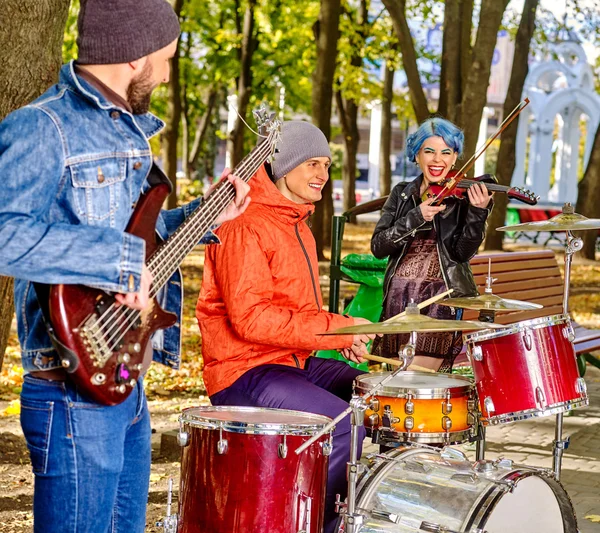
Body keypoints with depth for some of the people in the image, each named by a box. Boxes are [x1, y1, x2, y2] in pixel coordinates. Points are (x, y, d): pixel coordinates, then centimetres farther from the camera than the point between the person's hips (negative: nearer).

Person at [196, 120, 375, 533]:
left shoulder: (296, 223, 16)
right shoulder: (246, 223, -16)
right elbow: (250, 317, -24)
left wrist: (342, 334, 4)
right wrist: (338, 328, -20)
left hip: (295, 360, 10)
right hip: (245, 372, -10)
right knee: (347, 427, -26)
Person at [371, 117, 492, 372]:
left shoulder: (463, 196, 0)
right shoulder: (402, 194, 8)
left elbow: (463, 252, -11)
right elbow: (378, 246, -3)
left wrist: (478, 212, -26)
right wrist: (416, 217, -16)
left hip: (441, 298, -3)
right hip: (399, 296, 4)